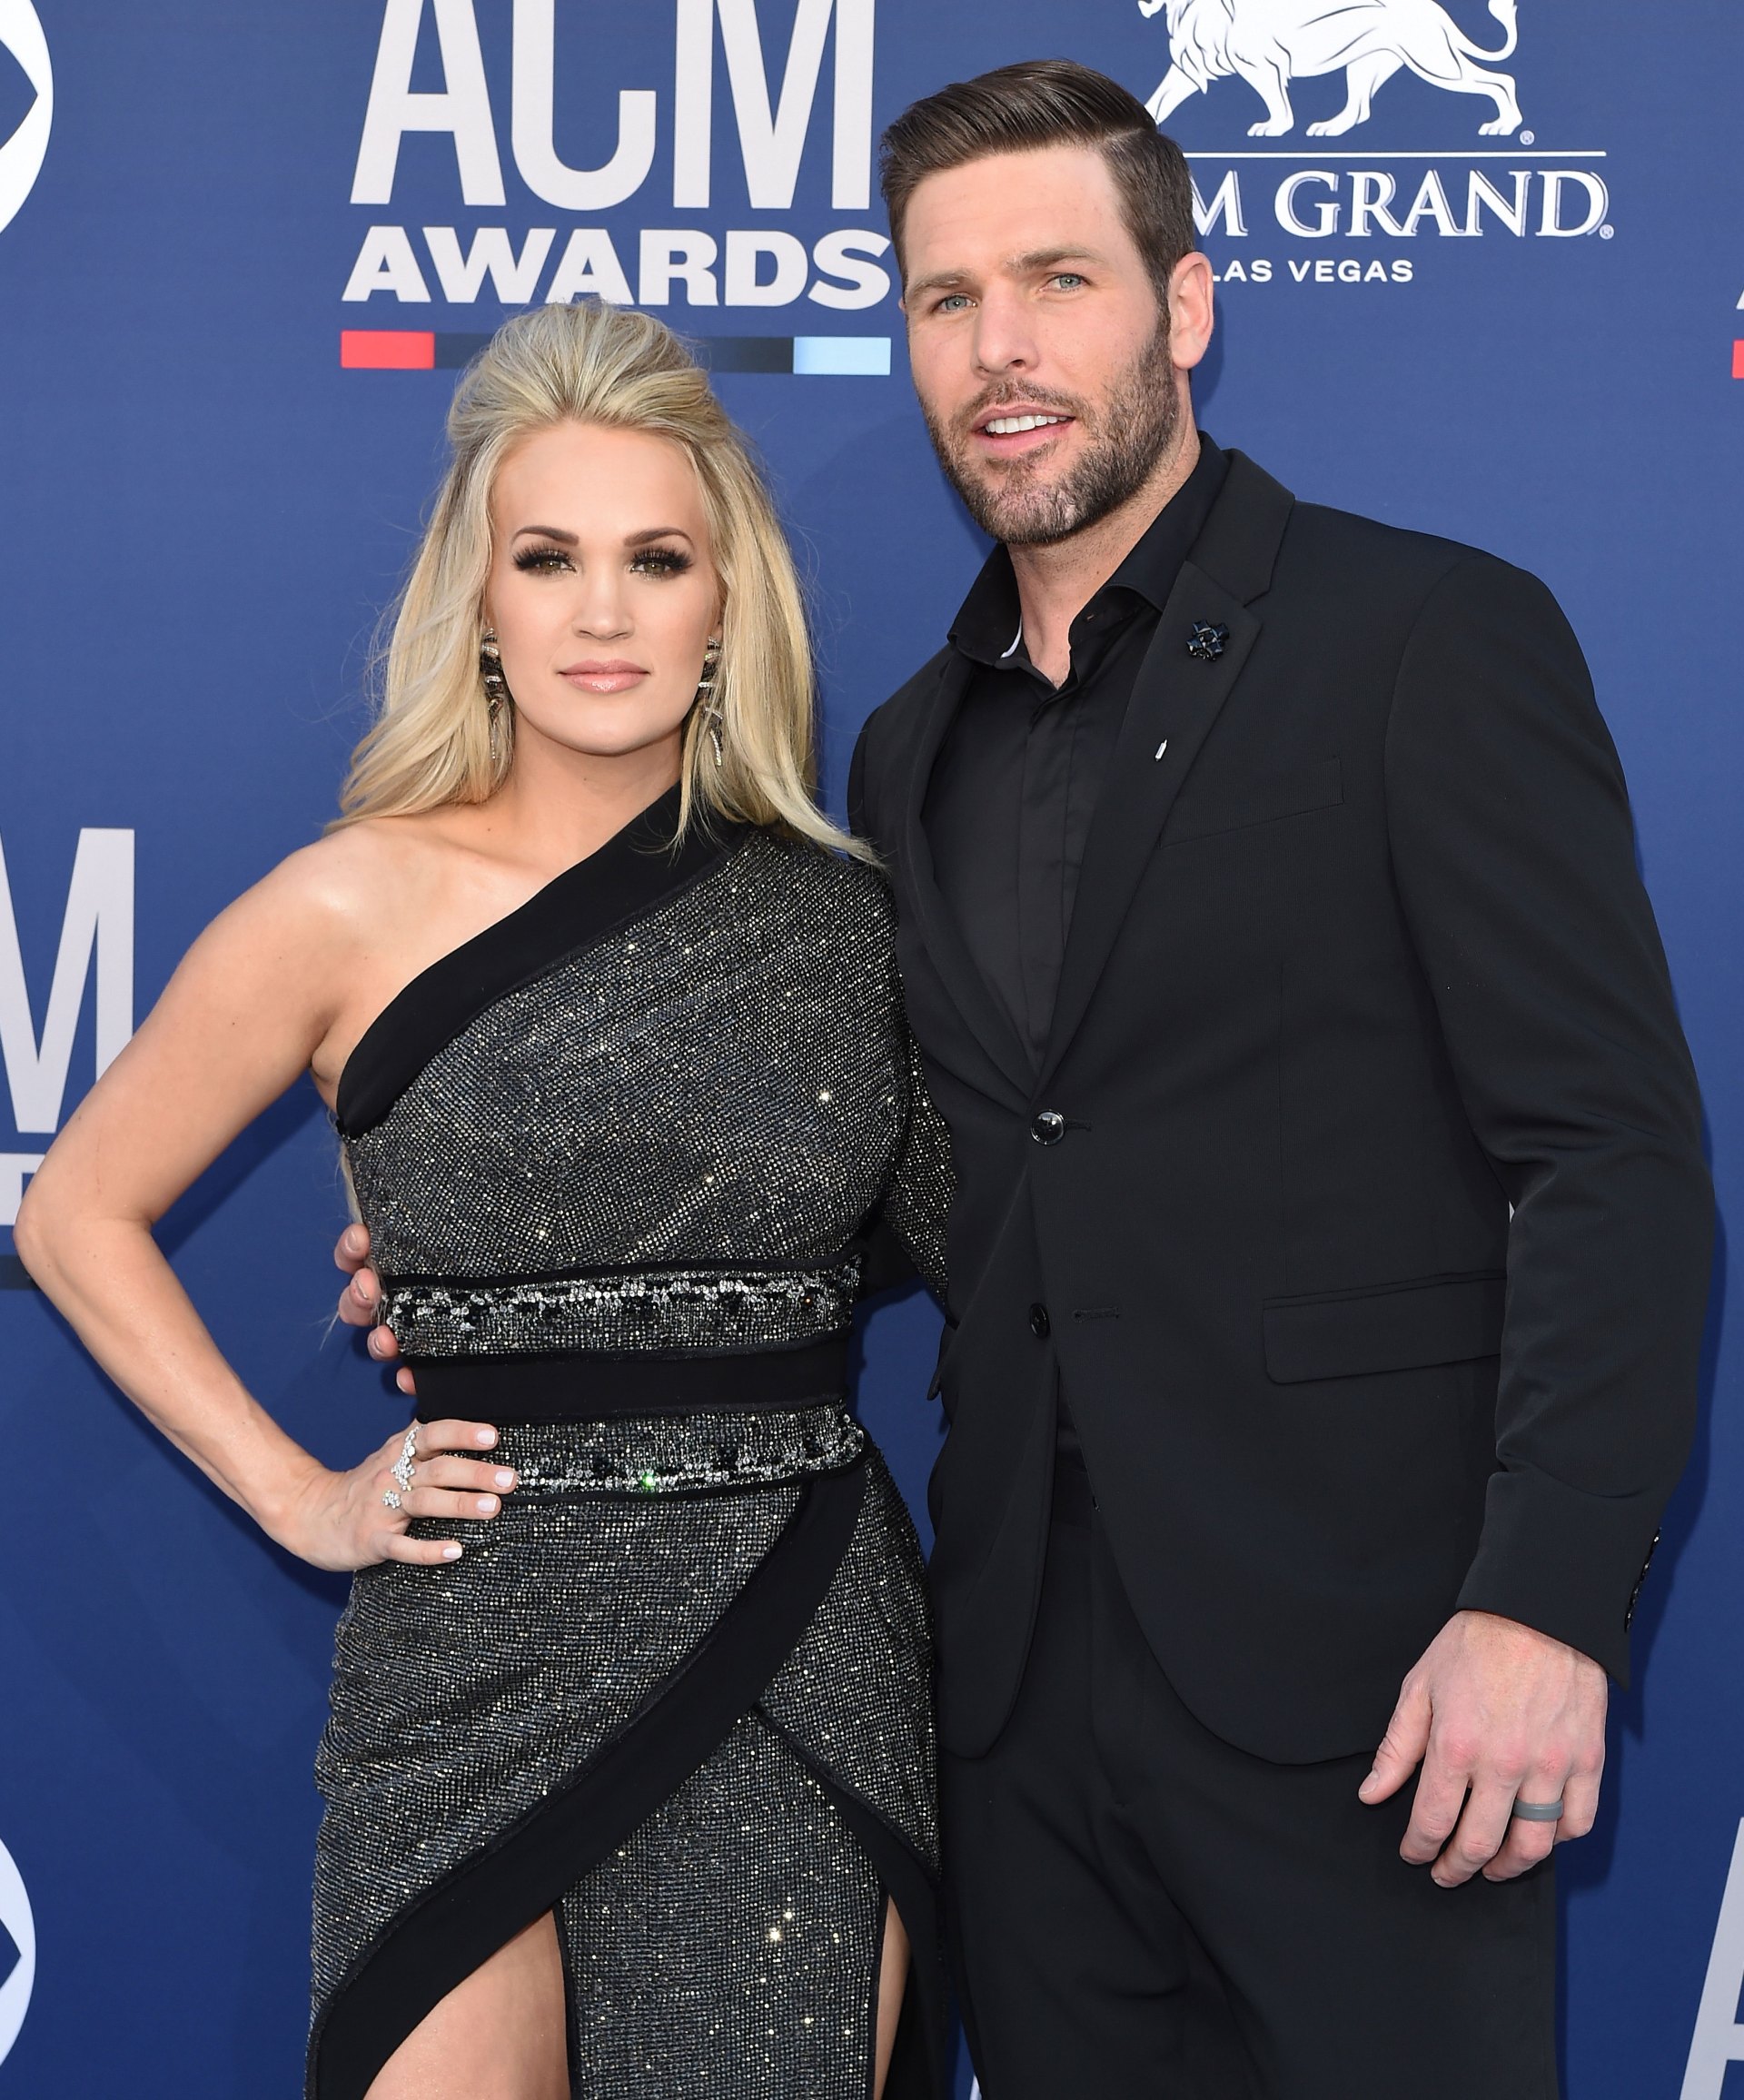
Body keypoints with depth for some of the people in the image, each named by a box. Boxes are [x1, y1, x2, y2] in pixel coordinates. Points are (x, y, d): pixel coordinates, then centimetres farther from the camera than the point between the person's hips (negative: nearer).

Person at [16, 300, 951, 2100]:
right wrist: (299, 1501, 0)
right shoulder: (359, 908, -3)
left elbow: (941, 1234, 18)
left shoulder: (838, 917, 5)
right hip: (479, 1659, -2)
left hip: (808, 1661, 3)